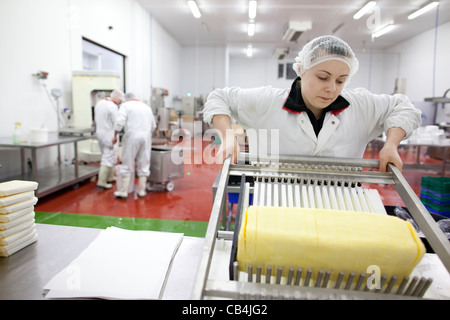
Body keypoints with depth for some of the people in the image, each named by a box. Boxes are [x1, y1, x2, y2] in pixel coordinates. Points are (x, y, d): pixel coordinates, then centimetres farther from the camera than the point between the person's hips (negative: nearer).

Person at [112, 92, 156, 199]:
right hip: (146, 137, 4)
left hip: (132, 137, -4)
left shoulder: (126, 105, 3)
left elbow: (120, 121, -11)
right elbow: (153, 126, 20)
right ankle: (141, 191, 13)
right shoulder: (146, 107, 17)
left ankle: (124, 191, 7)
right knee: (143, 165, 9)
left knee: (127, 165, 3)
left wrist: (115, 135, -3)